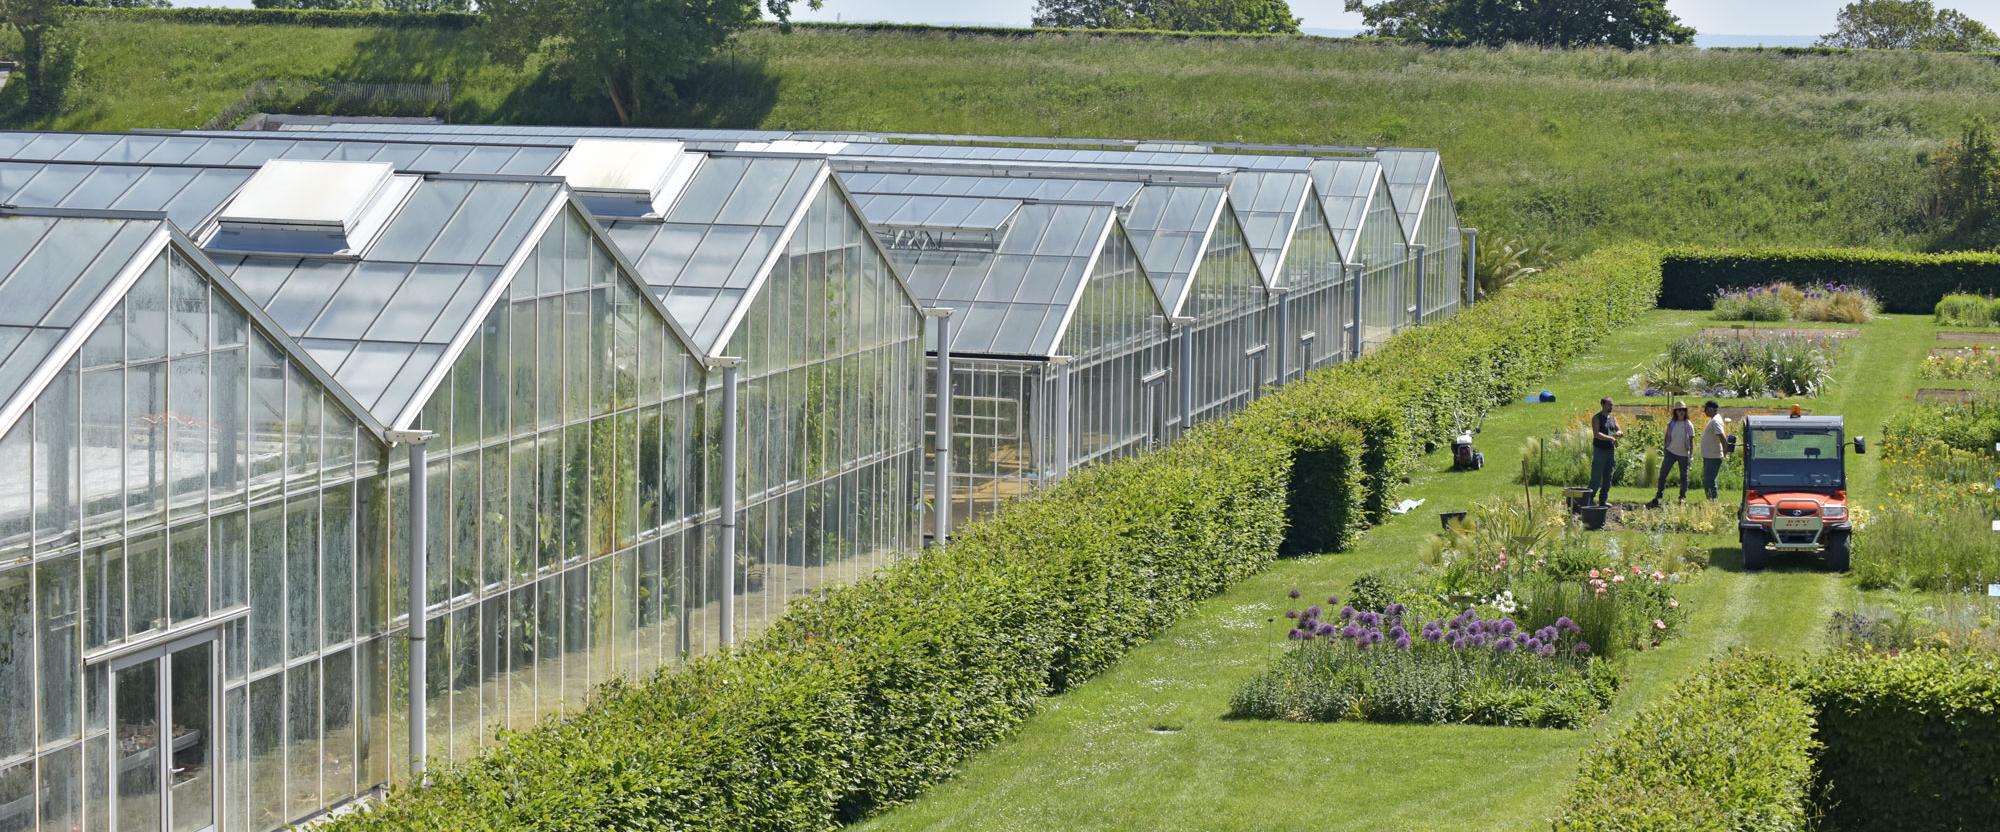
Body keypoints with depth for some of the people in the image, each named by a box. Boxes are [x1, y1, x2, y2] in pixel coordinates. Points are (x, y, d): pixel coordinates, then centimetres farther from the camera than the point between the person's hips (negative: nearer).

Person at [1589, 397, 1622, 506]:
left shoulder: (1613, 418, 13)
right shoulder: (1597, 418, -6)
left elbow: (1621, 433, 12)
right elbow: (1596, 434, -18)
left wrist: (1619, 433, -13)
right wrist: (1611, 438, -24)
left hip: (1610, 451, 6)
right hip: (1600, 451, -6)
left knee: (1607, 478, 7)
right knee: (1596, 478, -8)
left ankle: (1603, 500, 13)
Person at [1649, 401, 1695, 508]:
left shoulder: (1688, 425, -4)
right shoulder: (1671, 423, 1)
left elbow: (1691, 440, -1)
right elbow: (1667, 437, 10)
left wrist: (1691, 454, -4)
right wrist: (1664, 449, 7)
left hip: (1683, 454, -1)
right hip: (1671, 452, 1)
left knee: (1683, 476, 9)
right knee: (1663, 473, -5)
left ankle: (1683, 496, 21)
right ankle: (1659, 496, 0)